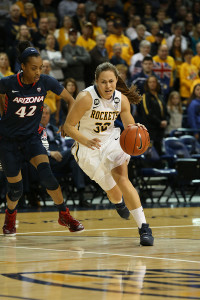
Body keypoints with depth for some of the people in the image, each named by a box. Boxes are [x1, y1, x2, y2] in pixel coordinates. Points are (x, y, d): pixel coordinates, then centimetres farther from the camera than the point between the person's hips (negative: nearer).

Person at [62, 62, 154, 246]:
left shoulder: (121, 99, -9)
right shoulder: (86, 98, -23)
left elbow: (130, 128, 0)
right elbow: (68, 126, -20)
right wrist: (87, 141, -36)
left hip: (111, 141, 2)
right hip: (88, 149, -2)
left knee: (121, 178, -24)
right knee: (113, 193, 6)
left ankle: (144, 227, -24)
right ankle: (119, 203, 48)